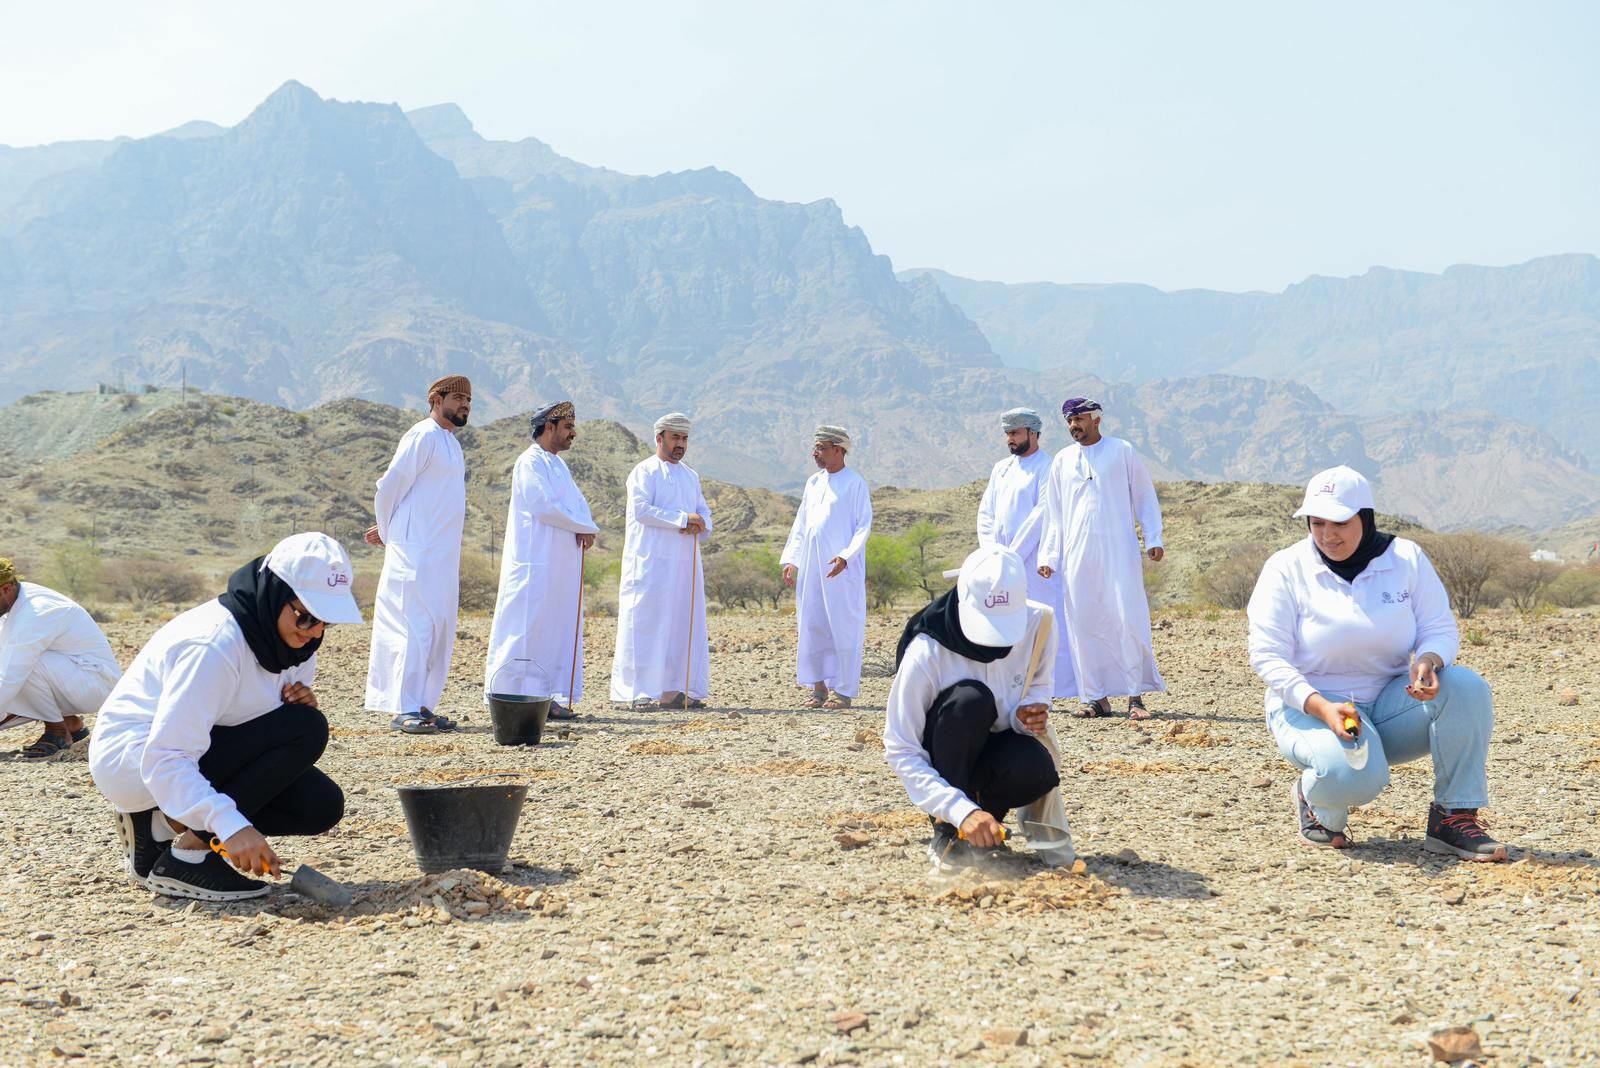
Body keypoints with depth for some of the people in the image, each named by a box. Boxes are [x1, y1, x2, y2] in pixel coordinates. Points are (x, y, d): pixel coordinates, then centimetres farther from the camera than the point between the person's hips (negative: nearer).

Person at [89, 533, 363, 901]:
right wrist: (230, 825, -44)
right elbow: (164, 759, -33)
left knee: (321, 805, -7)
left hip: (195, 748, 9)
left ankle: (163, 826, 2)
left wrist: (300, 703, -14)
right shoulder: (215, 643, -28)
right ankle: (187, 855, -19)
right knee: (305, 730, -24)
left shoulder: (287, 637, -1)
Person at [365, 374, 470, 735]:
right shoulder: (423, 436, -11)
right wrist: (387, 533, 2)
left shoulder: (450, 442, 18)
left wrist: (387, 530, 17)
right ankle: (403, 710, -13)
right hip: (416, 553, -9)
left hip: (443, 555, 9)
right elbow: (389, 487, -11)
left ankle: (422, 706, 15)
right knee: (416, 627, -12)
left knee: (439, 632, 10)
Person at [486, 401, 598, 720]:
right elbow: (545, 506, -18)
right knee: (530, 631, -8)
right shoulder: (531, 462, -9)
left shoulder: (558, 465, 20)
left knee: (559, 632, 9)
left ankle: (550, 697, 13)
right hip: (536, 565, -9)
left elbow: (578, 503, 15)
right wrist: (585, 527, -8)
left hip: (561, 566, 9)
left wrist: (586, 529, -7)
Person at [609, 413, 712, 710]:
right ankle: (640, 692, -6)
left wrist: (700, 525, -8)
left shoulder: (691, 476, 18)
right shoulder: (644, 472, -3)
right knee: (647, 624, -7)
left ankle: (674, 690, 9)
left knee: (685, 627, 5)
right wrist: (683, 519, -17)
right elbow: (641, 509, -16)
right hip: (651, 561, -7)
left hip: (686, 563, 7)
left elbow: (704, 512, 17)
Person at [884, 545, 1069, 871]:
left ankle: (985, 819, 1)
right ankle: (947, 831, -21)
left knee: (1036, 771, -33)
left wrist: (1029, 714, -22)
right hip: (941, 761, -3)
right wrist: (961, 811, -38)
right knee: (971, 698, -35)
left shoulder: (1039, 622, -17)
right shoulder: (926, 653, -29)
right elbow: (900, 751, -26)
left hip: (994, 752, 3)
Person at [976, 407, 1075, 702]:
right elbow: (985, 512, 14)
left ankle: (1059, 686, -5)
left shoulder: (1046, 467, -6)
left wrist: (1012, 554, -15)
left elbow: (1041, 514, -14)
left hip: (1034, 561, -7)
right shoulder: (1001, 469, 17)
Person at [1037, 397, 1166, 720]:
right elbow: (1053, 513, 17)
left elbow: (1145, 497, 7)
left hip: (1119, 551, -3)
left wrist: (1153, 539, -2)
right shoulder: (1062, 460, 13)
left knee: (1129, 619, -9)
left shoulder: (1123, 452, 5)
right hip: (1078, 557, 3)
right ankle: (1096, 697, 6)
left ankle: (1136, 696, -4)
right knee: (1083, 624, -1)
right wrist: (1049, 556, 10)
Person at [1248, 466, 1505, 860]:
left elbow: (1441, 629, 1)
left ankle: (1455, 818, -14)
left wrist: (1428, 661, -25)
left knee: (1467, 687, -25)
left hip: (1392, 702, 4)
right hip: (1310, 707, -3)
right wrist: (1322, 708, -26)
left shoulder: (1405, 557, 0)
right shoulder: (1286, 568, -7)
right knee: (1354, 774, -36)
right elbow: (1268, 656, -10)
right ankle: (1319, 808, 3)